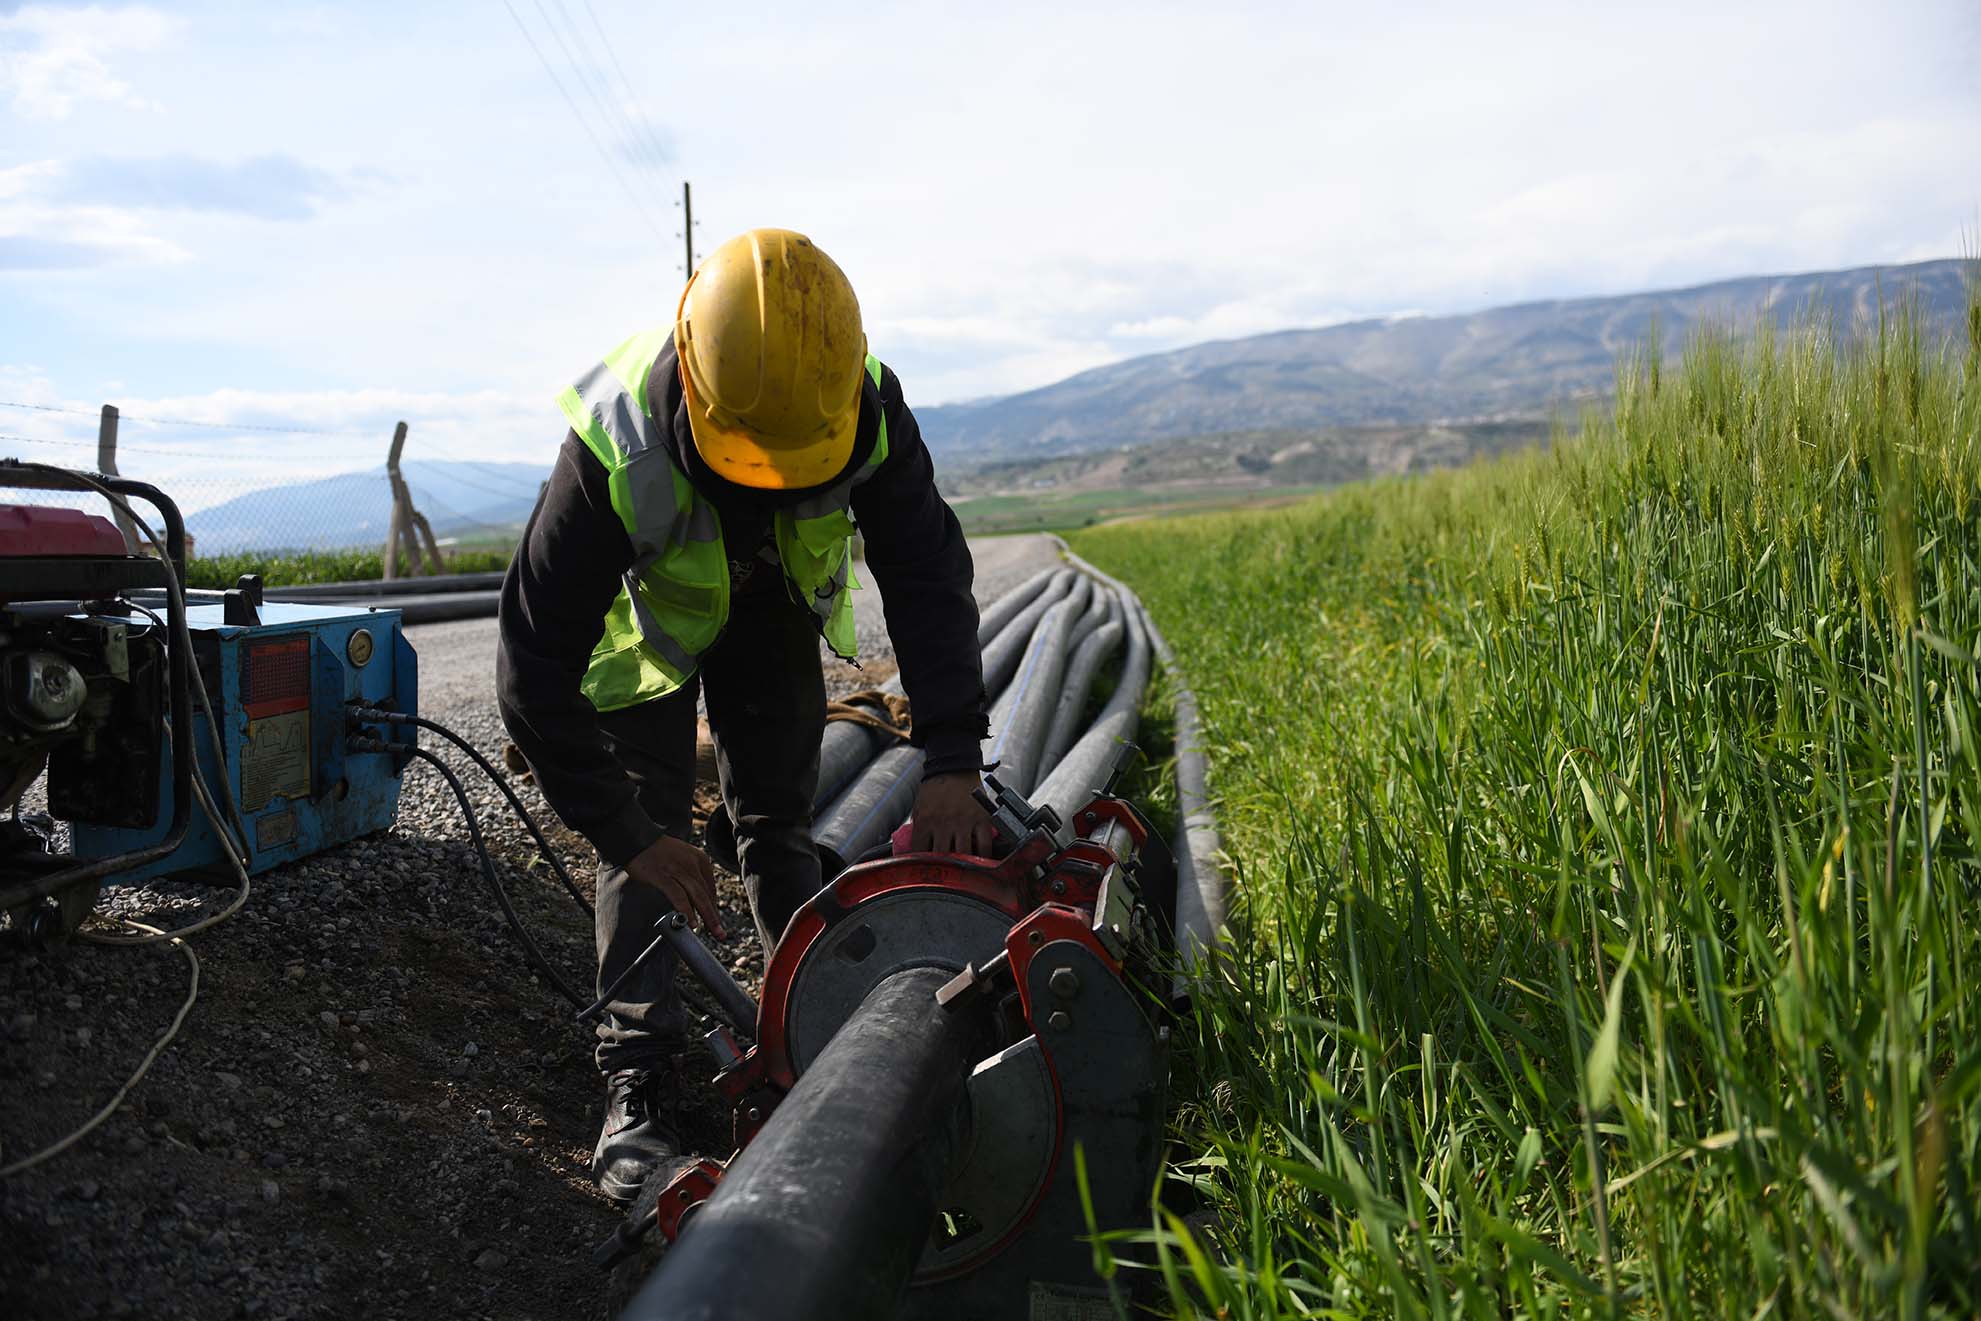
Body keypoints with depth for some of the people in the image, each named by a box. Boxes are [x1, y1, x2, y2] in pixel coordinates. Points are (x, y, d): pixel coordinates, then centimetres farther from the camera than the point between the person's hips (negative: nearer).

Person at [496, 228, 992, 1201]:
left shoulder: (866, 408, -33)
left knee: (780, 814, 4)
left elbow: (930, 582, -24)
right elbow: (536, 666, -36)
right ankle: (638, 1082, -4)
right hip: (645, 612, -2)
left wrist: (950, 763, -32)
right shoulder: (617, 447, -42)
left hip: (772, 604, 3)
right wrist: (624, 834, -32)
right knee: (650, 833, -9)